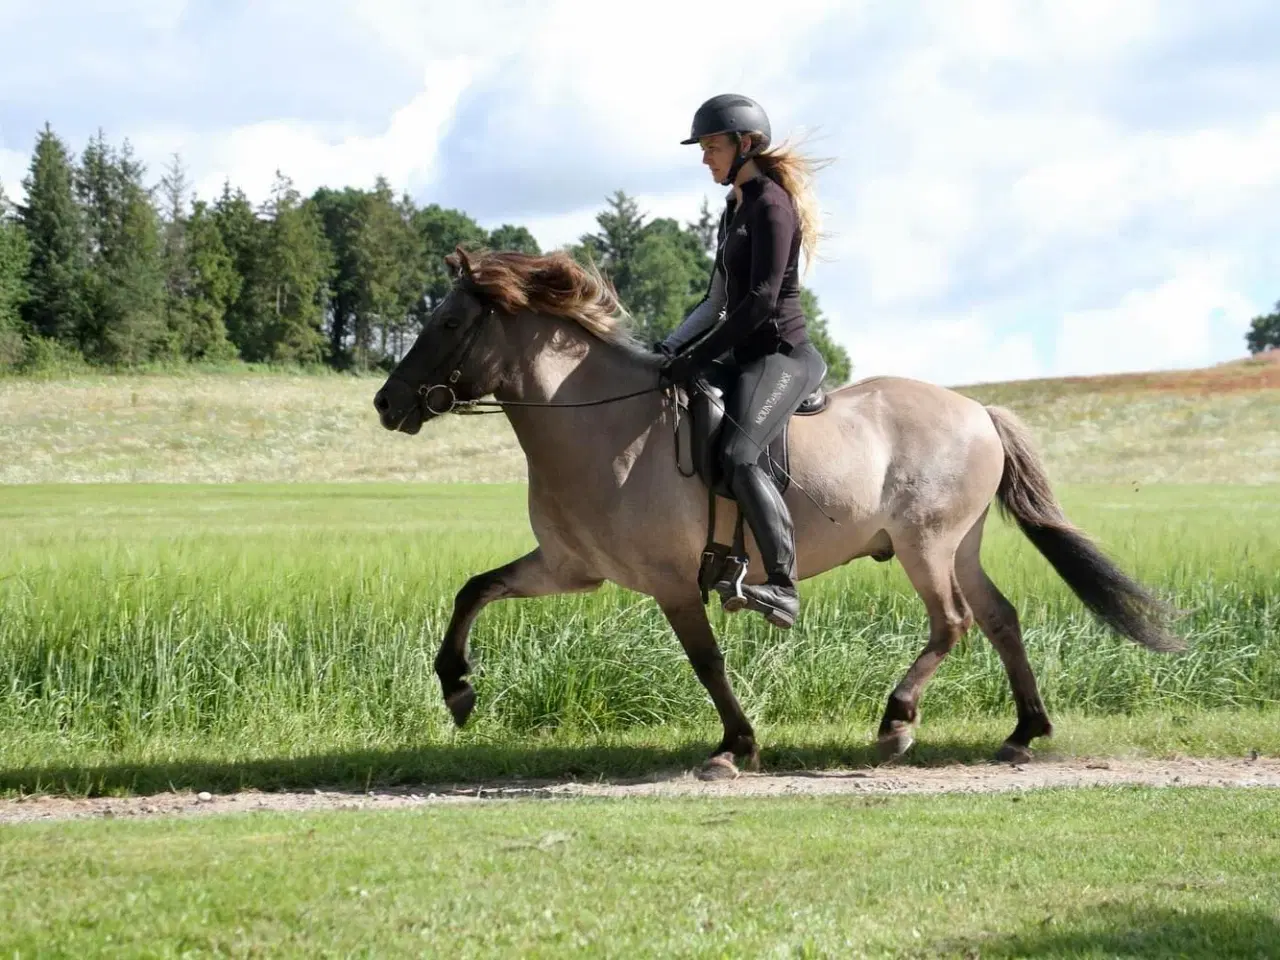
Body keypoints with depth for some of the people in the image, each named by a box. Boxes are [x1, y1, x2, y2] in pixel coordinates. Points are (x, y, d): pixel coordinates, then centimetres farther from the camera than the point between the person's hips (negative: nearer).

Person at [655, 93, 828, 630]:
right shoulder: (736, 207, 18)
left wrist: (697, 357, -19)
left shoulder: (771, 205, -12)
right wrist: (673, 346, 9)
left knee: (738, 456, -31)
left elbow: (760, 299, -20)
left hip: (781, 353, -11)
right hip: (746, 354, 11)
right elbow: (720, 299, 22)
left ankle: (783, 587, -33)